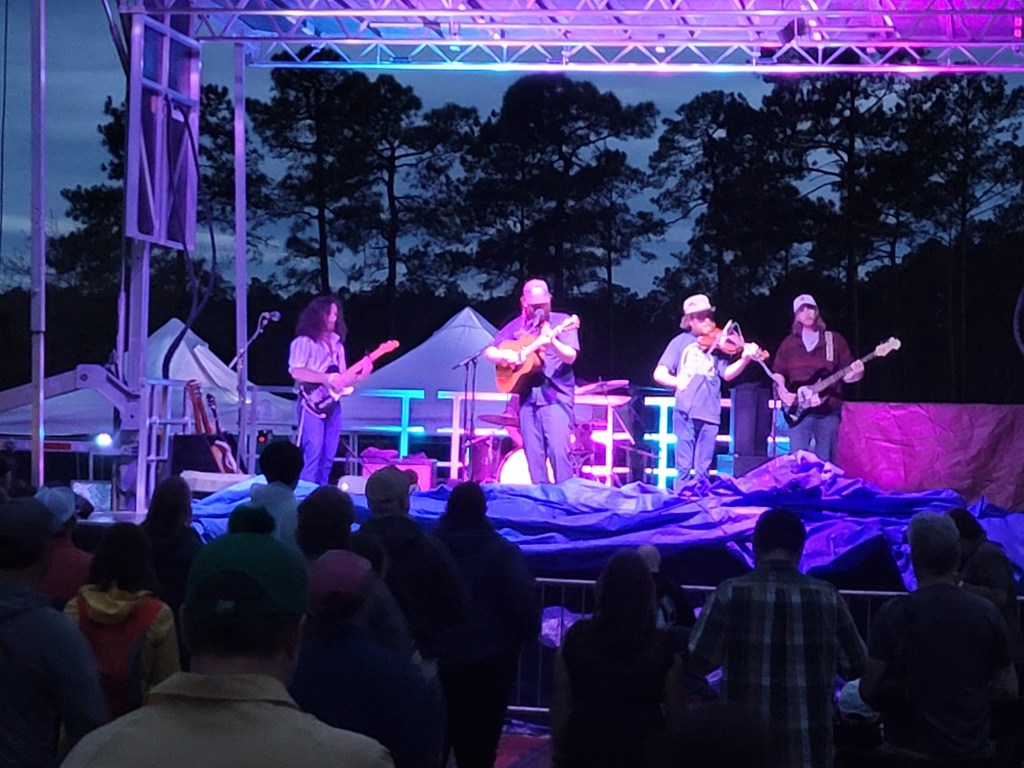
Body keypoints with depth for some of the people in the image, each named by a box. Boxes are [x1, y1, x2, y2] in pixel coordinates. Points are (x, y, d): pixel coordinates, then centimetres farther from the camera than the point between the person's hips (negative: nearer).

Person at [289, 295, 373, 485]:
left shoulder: (337, 345, 20)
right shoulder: (304, 342, -3)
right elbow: (296, 371, -16)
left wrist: (360, 374, 1)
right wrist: (328, 379, -19)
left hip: (332, 403, 7)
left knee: (328, 457, 5)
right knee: (313, 453, -16)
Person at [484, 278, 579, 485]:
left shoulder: (562, 322, 3)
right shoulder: (516, 327, 14)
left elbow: (570, 357, -9)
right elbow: (489, 352, 16)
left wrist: (553, 343, -29)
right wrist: (504, 355, -6)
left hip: (556, 396, -4)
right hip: (527, 397, 4)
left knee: (559, 451, -15)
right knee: (534, 457, 3)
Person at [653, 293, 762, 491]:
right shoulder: (681, 342, 8)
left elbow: (727, 374, 3)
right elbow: (659, 374, 4)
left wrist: (745, 359, -14)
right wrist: (676, 381, -18)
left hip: (710, 413, 2)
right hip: (686, 411, -2)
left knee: (703, 470, 5)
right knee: (684, 466, -4)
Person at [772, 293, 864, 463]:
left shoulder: (835, 340, 8)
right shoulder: (789, 343, 13)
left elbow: (846, 375, 6)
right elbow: (778, 372, 14)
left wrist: (855, 372, -16)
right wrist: (783, 391, -6)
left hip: (829, 409, 0)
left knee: (825, 461, 0)